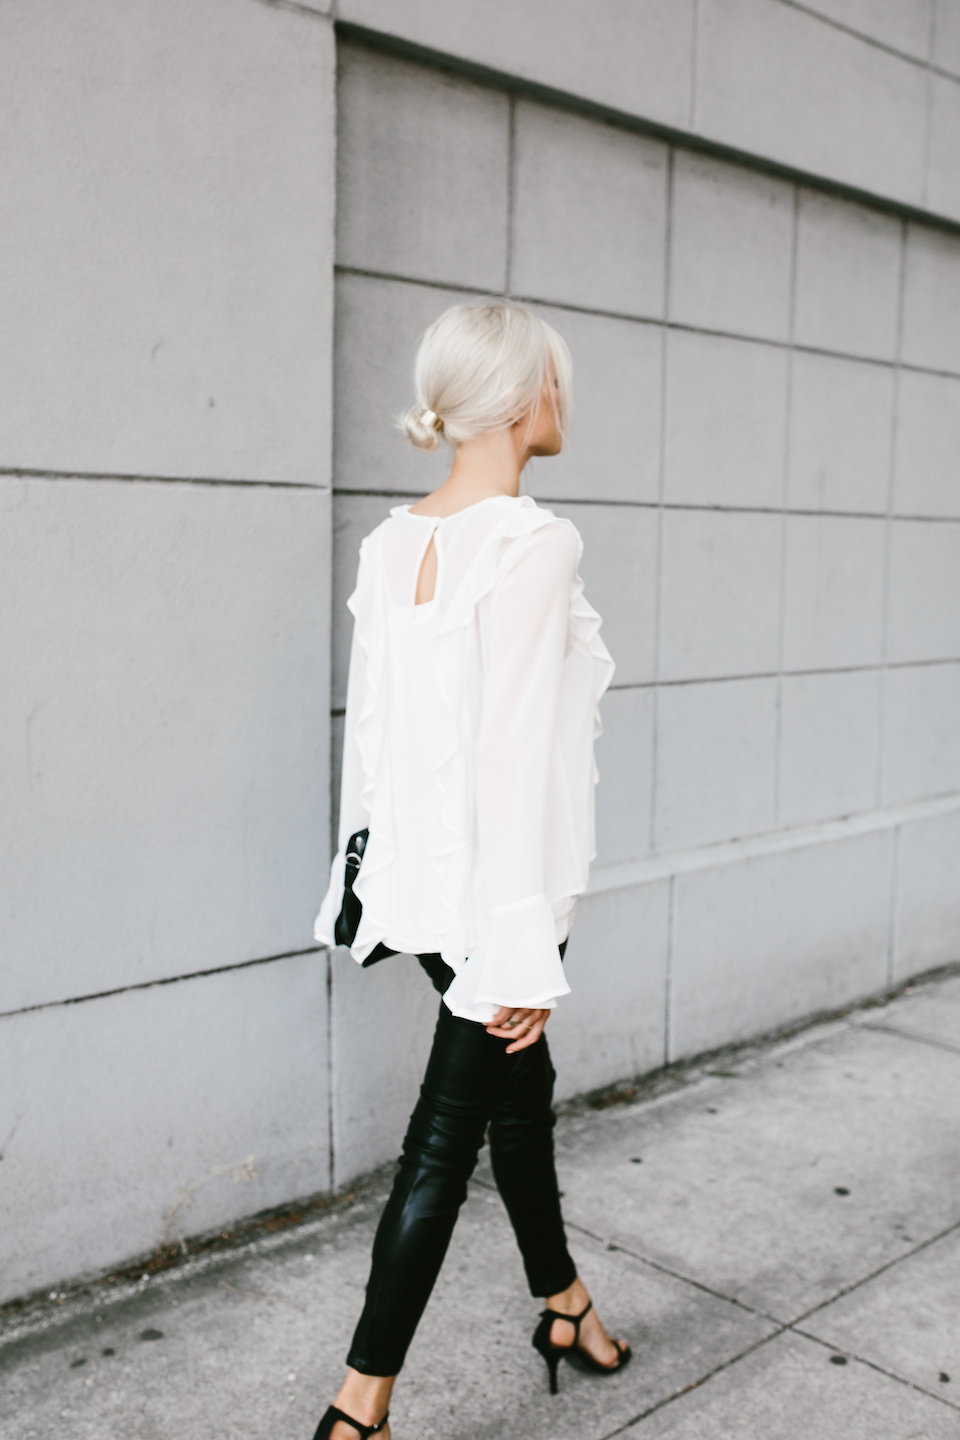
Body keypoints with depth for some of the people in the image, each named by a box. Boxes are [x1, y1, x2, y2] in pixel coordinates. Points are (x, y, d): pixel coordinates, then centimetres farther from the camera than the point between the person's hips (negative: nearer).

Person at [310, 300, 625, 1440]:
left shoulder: (390, 541, 3)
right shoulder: (534, 544, -20)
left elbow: (368, 718, 8)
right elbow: (514, 754, -24)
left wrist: (375, 854, 19)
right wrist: (524, 950, -19)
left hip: (419, 876, 8)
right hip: (493, 887, -8)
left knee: (520, 1084, 24)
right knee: (447, 1135, 6)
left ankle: (563, 1307, 45)